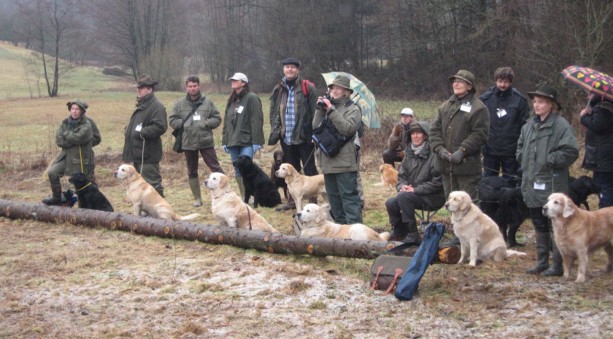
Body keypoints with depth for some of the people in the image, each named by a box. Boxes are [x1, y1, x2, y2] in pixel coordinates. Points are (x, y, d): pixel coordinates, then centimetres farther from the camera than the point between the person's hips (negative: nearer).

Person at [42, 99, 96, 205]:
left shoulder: (86, 124, -10)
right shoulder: (65, 123, 5)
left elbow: (79, 137, -26)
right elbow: (59, 140, -4)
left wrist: (66, 134, -10)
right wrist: (73, 141, -15)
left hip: (81, 158, -5)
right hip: (66, 156, 5)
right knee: (52, 173, -7)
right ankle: (56, 198, 9)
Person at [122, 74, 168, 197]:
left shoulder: (157, 106, -14)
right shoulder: (141, 105, 19)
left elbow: (160, 127, -24)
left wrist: (141, 133, -22)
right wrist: (129, 129, 12)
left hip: (148, 154, -10)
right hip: (138, 154, 11)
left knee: (152, 182, -8)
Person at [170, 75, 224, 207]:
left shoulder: (207, 102, 1)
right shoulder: (180, 104, 3)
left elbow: (217, 119, 3)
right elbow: (172, 120, 4)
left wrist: (206, 123, -13)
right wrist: (183, 124, -10)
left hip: (206, 141, -2)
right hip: (188, 143, 2)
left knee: (215, 167, -2)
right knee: (192, 172, 10)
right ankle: (197, 198, 21)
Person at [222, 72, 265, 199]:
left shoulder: (251, 98, -5)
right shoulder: (231, 100, 17)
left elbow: (257, 121, -10)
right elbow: (226, 122, 21)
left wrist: (256, 141, -15)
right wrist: (225, 140, 16)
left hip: (247, 142, -7)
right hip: (233, 141, 7)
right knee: (237, 171, 8)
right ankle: (243, 197, 14)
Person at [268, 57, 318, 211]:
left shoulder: (307, 88, -5)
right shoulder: (278, 90, 10)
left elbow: (315, 111, -8)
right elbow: (274, 112, 14)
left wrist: (314, 133, -14)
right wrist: (276, 130, 3)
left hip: (303, 136, -5)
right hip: (286, 137, 5)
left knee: (309, 169, 1)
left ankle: (313, 200, 7)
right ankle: (291, 200, 23)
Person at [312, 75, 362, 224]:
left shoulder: (353, 109, -2)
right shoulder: (327, 106, 16)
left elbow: (348, 128, -18)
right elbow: (315, 127, 8)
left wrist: (331, 110, -16)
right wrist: (320, 109, -3)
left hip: (344, 162, -7)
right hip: (328, 161, 7)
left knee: (349, 197, -9)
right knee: (334, 197, 13)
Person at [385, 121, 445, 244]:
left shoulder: (433, 154, -14)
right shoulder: (409, 153, 9)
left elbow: (437, 182, -18)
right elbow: (401, 175, 12)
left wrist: (416, 190, -20)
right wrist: (402, 186, -11)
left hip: (434, 197, -7)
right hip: (413, 195, 7)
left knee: (403, 197, -29)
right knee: (390, 203, -15)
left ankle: (413, 235, -20)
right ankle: (399, 232, 9)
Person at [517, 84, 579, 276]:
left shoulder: (561, 125, -12)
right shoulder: (529, 125, 13)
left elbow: (571, 151, -19)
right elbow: (520, 146, 28)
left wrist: (550, 160, -15)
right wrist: (523, 160, 12)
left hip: (552, 185, -8)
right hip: (532, 184, 8)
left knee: (554, 225, -3)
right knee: (539, 225, 15)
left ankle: (558, 265, 4)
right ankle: (542, 262, 24)